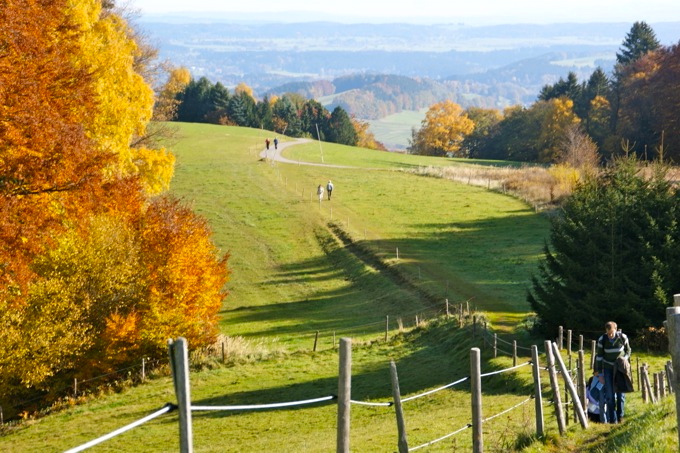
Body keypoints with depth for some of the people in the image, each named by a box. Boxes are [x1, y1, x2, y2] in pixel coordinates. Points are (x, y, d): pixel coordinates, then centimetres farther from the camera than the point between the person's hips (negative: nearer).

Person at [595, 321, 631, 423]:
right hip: (608, 368, 0)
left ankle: (620, 416, 13)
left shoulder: (622, 337, -14)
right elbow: (599, 356, -4)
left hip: (620, 368, 0)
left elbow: (628, 350, 5)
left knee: (620, 392, 1)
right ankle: (612, 419, -4)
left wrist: (625, 359, -11)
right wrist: (599, 372, -3)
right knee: (609, 394, -6)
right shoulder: (602, 340, -14)